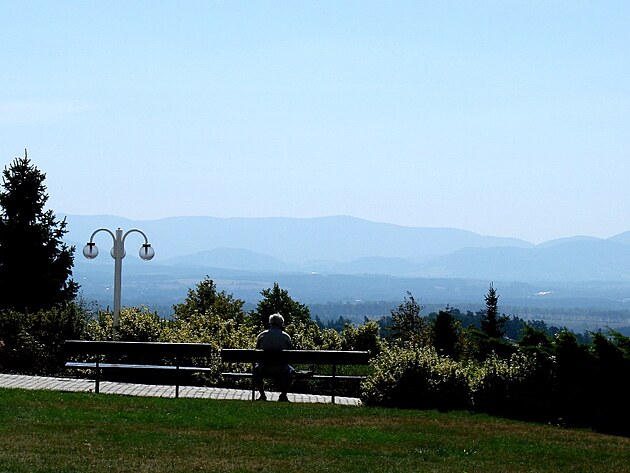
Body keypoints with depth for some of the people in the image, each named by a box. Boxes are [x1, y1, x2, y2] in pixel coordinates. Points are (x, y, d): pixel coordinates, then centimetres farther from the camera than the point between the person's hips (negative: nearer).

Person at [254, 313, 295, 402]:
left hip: (264, 371, 1)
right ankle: (283, 395, 26)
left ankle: (262, 395, 32)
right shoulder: (286, 336, -1)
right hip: (282, 371, -1)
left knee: (256, 370, 35)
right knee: (291, 371, 33)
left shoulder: (261, 335, 1)